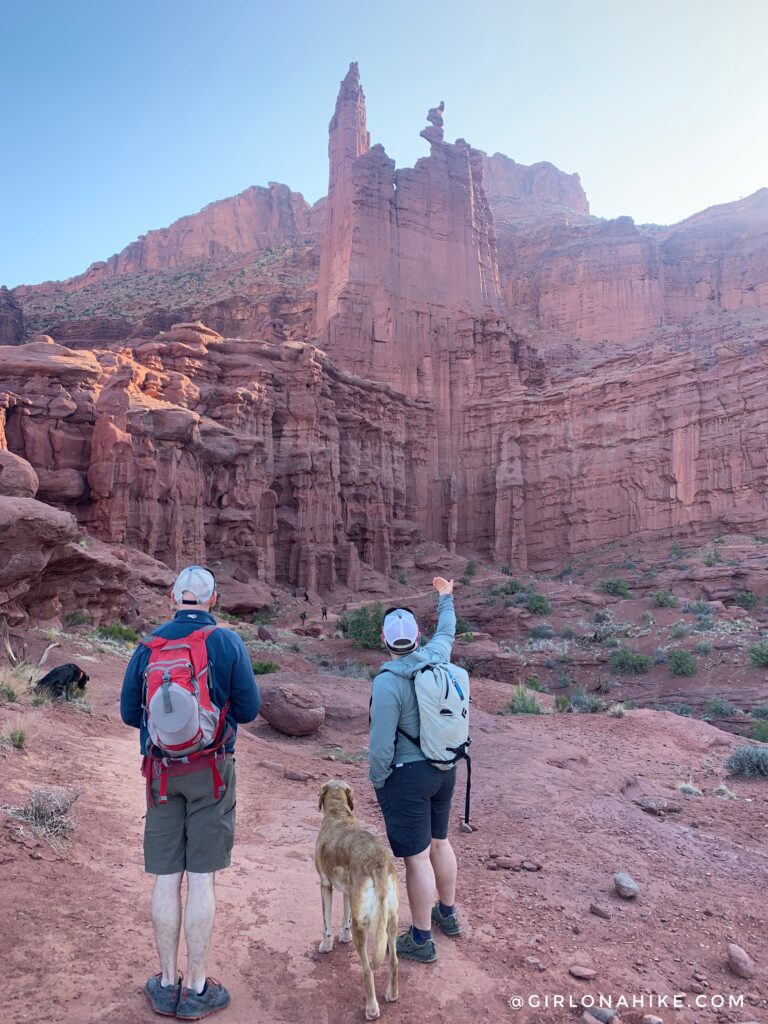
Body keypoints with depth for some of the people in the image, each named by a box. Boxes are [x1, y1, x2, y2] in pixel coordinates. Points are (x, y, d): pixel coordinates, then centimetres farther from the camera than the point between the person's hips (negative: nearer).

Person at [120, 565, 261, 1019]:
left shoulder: (148, 646, 1)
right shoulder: (227, 642, -8)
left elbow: (129, 713, 6)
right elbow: (249, 710, -6)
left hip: (161, 772, 3)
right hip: (212, 772, -3)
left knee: (167, 879, 12)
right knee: (202, 880, 5)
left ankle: (168, 985, 25)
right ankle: (198, 990, 16)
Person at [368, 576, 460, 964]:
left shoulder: (388, 681, -24)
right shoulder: (436, 657, -6)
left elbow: (381, 744, -21)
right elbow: (447, 631, 18)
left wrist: (377, 780, -4)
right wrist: (446, 598, 34)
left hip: (407, 776, -7)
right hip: (444, 769, 7)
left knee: (416, 857, 6)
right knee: (439, 842, 24)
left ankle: (421, 940, 21)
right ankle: (448, 913, 43)